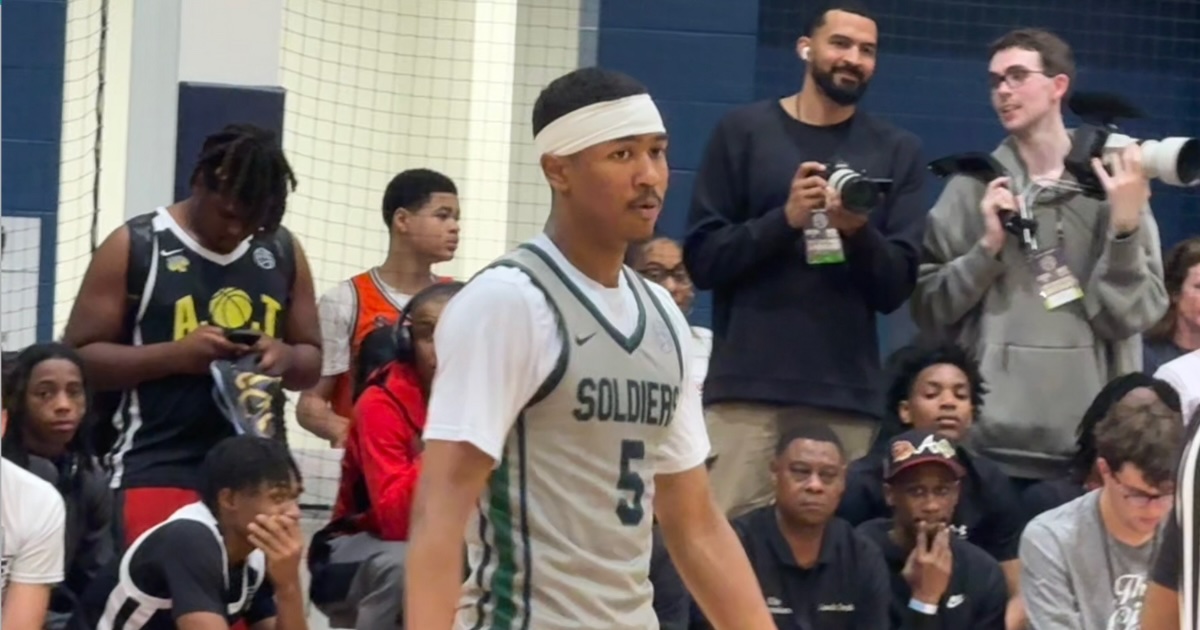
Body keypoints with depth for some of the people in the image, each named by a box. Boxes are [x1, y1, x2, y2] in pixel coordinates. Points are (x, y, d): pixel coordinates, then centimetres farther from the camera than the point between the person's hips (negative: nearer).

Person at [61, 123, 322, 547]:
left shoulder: (283, 253, 11)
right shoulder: (133, 248, -2)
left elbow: (313, 360, 19)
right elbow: (78, 357, -4)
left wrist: (287, 358, -6)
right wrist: (174, 355, -17)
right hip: (157, 470, -4)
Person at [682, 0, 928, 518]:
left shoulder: (897, 152, 12)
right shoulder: (743, 132, 8)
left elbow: (895, 289, 7)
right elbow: (702, 260, 3)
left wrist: (859, 232, -13)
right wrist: (783, 219, -12)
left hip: (847, 397, 1)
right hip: (746, 387, -1)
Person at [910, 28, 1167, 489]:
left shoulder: (1115, 184, 4)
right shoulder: (975, 186, 6)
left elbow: (1132, 313, -1)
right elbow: (928, 306, 5)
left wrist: (1126, 227, -14)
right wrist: (987, 249, -9)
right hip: (988, 438, 0)